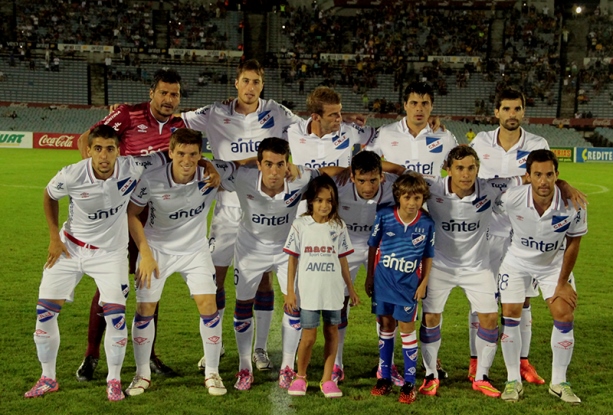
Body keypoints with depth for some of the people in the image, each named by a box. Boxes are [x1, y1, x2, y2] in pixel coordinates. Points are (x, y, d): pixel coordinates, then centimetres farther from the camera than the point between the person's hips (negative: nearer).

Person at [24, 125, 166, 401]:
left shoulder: (132, 168, -22)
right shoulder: (71, 176, -21)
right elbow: (49, 196, 1)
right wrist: (54, 237, -1)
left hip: (111, 251, -1)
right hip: (70, 247, 1)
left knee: (115, 313, -11)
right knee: (45, 310, -1)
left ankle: (114, 381, 9)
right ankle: (48, 379, 17)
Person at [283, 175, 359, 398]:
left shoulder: (339, 226, 3)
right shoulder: (300, 225, -2)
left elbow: (342, 260, 9)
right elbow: (293, 259, 0)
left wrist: (351, 288, 10)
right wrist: (290, 291, -3)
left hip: (333, 290, 2)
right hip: (308, 291, -2)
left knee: (332, 333, 7)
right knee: (309, 336, -3)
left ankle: (327, 379, 18)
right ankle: (300, 377, 18)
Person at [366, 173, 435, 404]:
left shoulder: (427, 224, -10)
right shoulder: (384, 216, -10)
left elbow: (428, 256, 1)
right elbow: (373, 246, 2)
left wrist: (423, 284, -1)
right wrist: (369, 277, 4)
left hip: (408, 284, -1)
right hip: (383, 280, 1)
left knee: (406, 328, 2)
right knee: (386, 326, 11)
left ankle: (409, 383, 11)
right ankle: (385, 377, 22)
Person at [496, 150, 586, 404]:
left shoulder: (573, 205, -28)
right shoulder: (511, 199, -30)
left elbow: (573, 243, -12)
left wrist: (563, 283, -7)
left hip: (553, 264, 1)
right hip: (517, 262, 0)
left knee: (564, 316, -7)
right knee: (510, 315, -5)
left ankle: (559, 382, 10)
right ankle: (513, 381, 12)